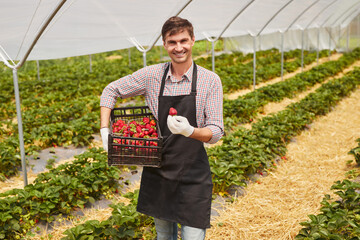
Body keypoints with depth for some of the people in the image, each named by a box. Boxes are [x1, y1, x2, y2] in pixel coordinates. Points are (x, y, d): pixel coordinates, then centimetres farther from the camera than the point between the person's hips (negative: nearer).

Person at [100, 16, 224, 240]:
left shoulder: (210, 81, -8)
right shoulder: (152, 75, -3)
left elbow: (216, 132, -10)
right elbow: (111, 90, 10)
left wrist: (190, 131, -31)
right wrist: (105, 130, -1)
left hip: (192, 175, -2)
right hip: (157, 172, 3)